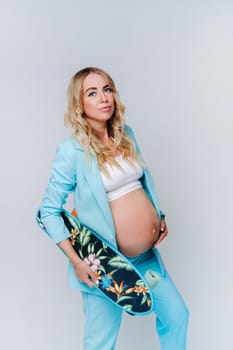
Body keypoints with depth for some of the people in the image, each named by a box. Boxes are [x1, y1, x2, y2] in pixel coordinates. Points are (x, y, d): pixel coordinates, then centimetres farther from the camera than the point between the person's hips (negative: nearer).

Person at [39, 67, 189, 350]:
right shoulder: (72, 151, -15)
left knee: (177, 315, 18)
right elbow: (49, 211, -12)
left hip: (147, 254, 6)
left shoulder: (125, 134, 4)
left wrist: (160, 217, 9)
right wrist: (76, 262, -17)